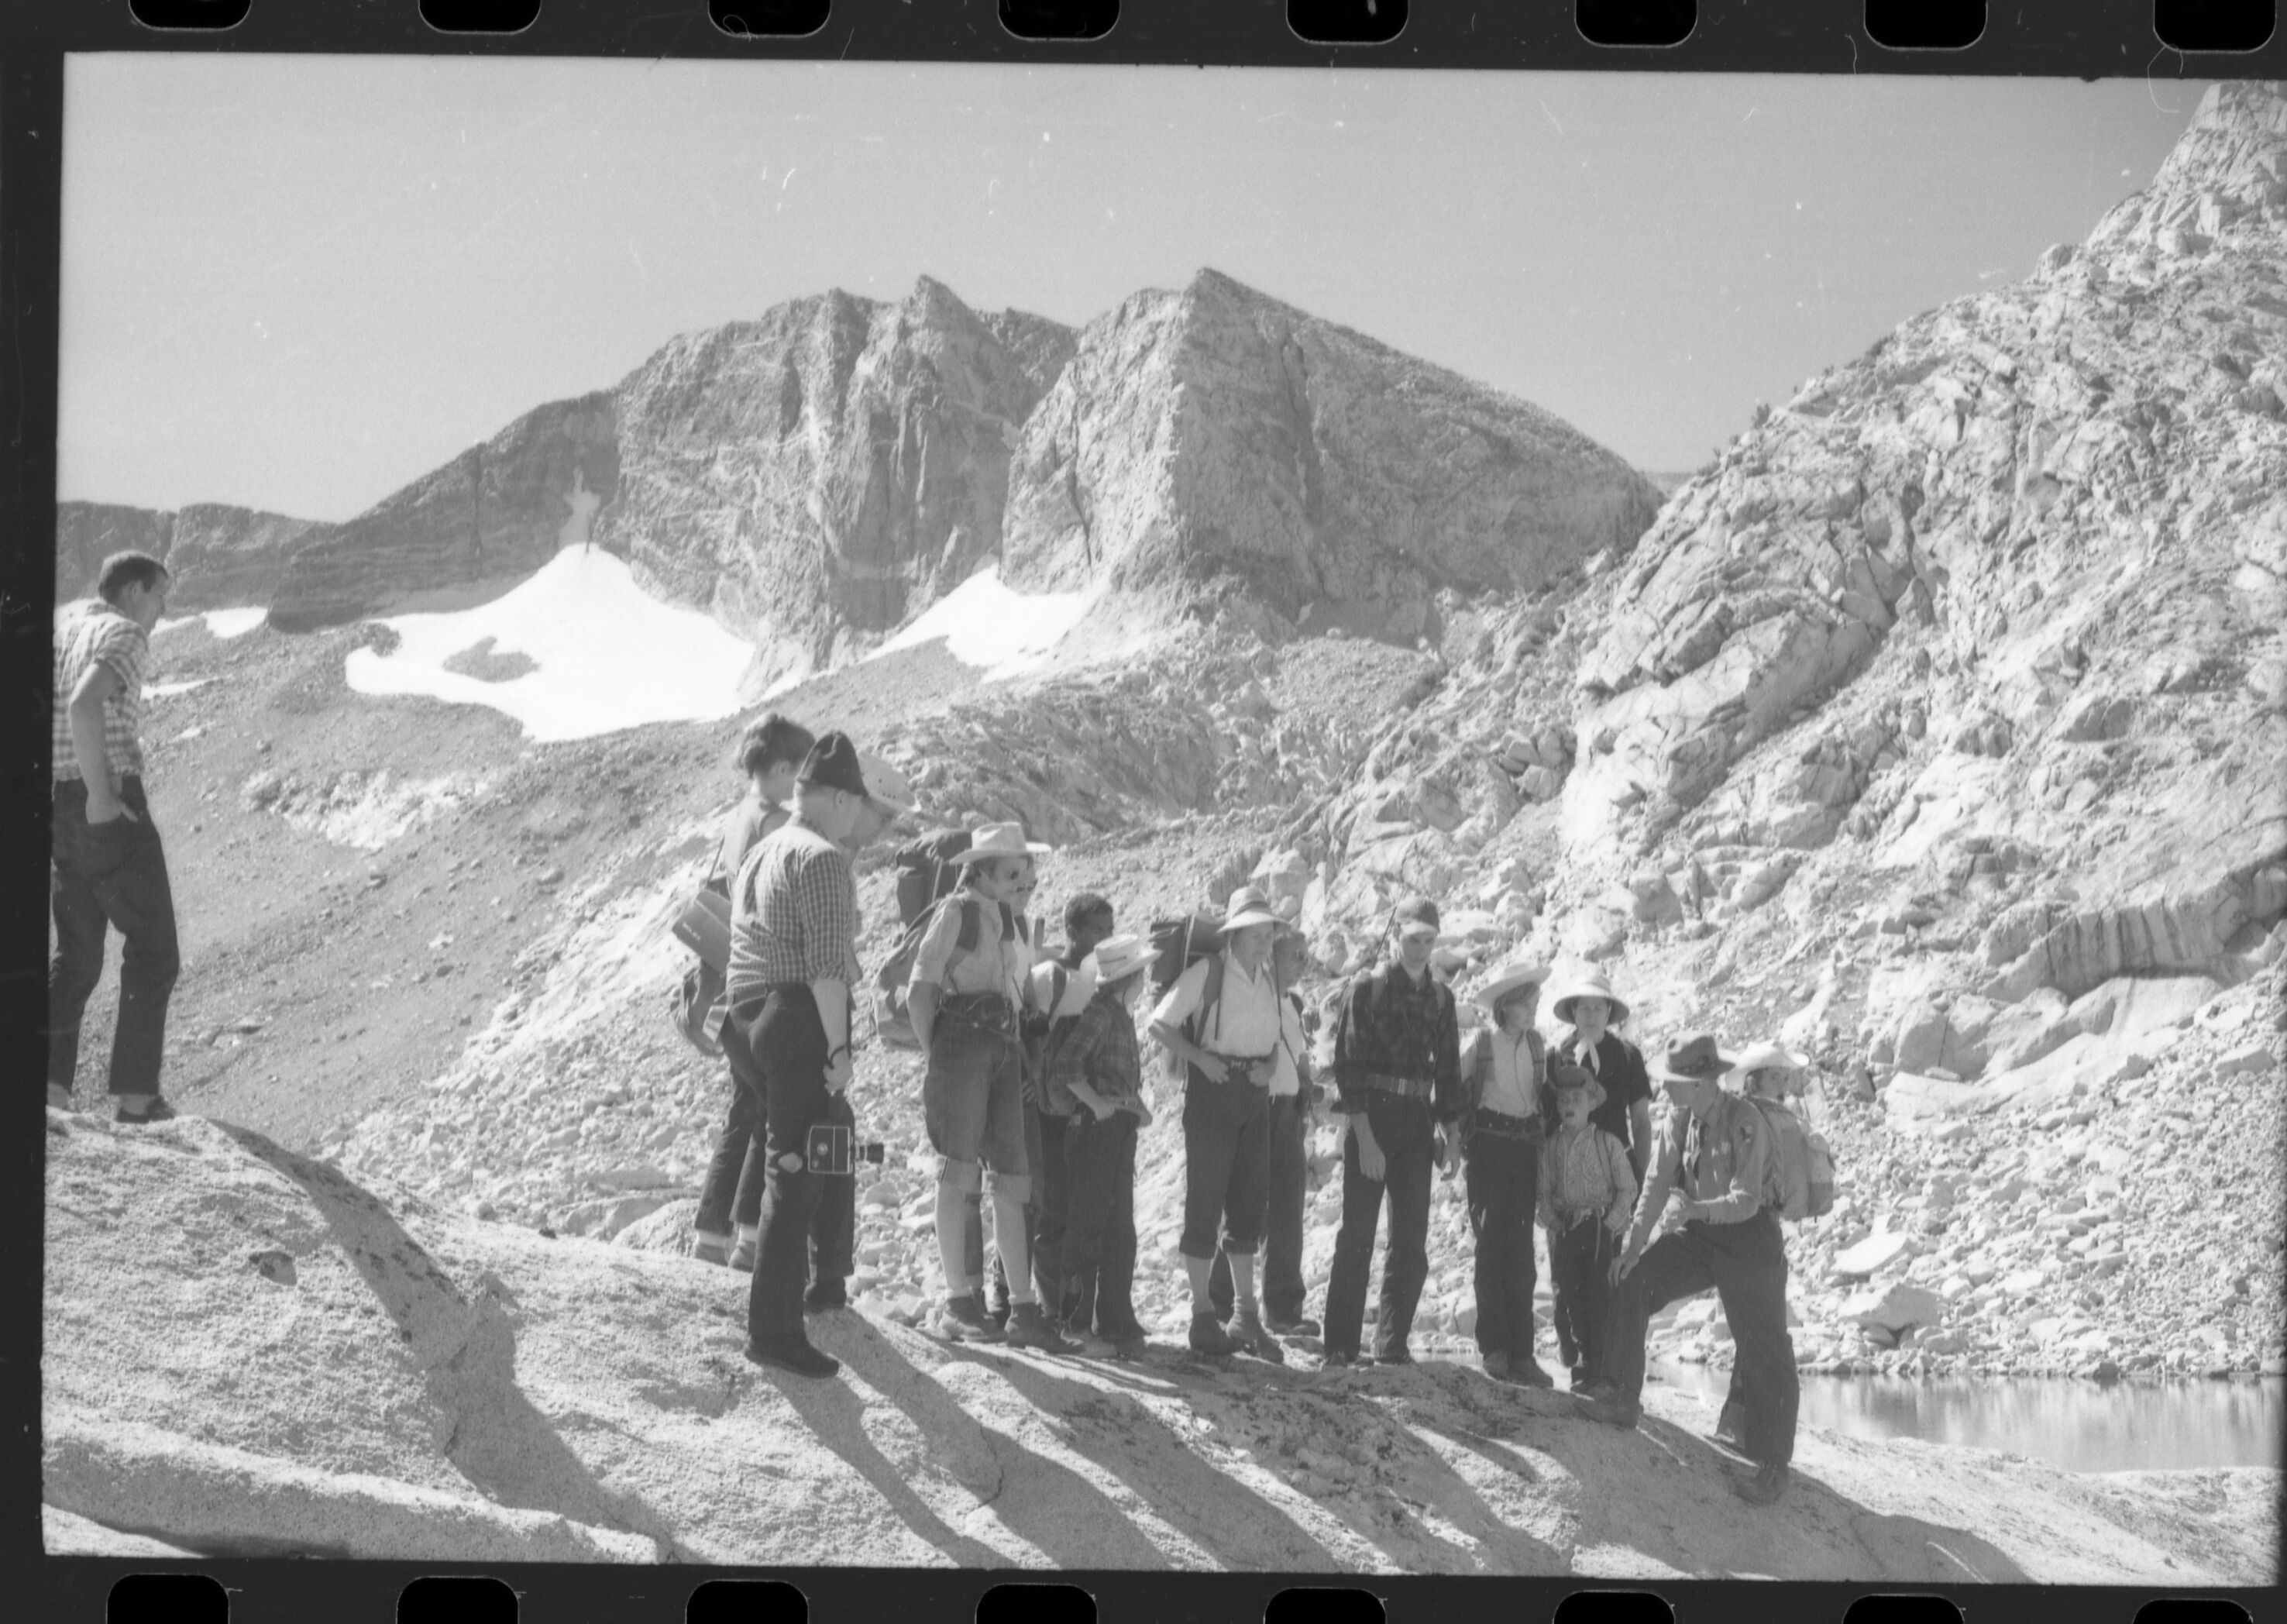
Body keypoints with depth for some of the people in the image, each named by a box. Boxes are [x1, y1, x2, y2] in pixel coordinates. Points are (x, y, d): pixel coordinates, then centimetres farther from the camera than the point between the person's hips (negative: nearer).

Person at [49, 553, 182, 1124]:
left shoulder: (58, 630, 17)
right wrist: (100, 794, -22)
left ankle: (48, 1080, 3)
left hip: (59, 813, 8)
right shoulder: (125, 634, -9)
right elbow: (84, 705, -27)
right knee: (152, 950, 2)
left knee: (76, 954, 16)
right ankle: (135, 1093, -2)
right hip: (112, 812, -8)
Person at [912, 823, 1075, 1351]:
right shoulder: (956, 911, -1)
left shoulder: (1007, 920, 19)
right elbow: (919, 993, -5)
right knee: (959, 1176, -3)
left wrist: (1021, 1057, 12)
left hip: (1004, 1050, 7)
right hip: (961, 1044, -7)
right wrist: (935, 1056, -9)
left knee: (1011, 1182, 3)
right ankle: (958, 1303, 1)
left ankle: (1023, 1309, 3)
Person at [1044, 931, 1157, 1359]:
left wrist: (1137, 1108, 10)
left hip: (1119, 1128, 9)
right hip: (1094, 1128, -9)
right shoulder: (1099, 1013, -13)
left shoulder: (1122, 1015, 16)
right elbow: (1065, 1067, -22)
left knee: (1120, 1230, 11)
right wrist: (1097, 1104, -18)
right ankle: (1077, 1323, 1)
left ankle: (1116, 1324, 16)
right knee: (1089, 1224, -4)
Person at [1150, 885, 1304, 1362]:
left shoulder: (1269, 979, 10)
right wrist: (1200, 1058, -17)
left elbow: (1283, 1035, 22)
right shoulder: (1207, 972, -7)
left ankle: (1246, 1314, 14)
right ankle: (1203, 1318, 2)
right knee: (1205, 1202, -2)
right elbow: (1160, 1023, -6)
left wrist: (1270, 1066, 1)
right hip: (1212, 1090, -6)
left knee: (1251, 1202, 8)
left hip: (1255, 1093, 6)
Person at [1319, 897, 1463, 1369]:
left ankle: (1392, 1342, 12)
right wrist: (1365, 1137, -15)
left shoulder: (1440, 997, 11)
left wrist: (1449, 1131, 8)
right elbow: (1348, 1064, -9)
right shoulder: (1367, 988, -3)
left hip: (1418, 1124, 5)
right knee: (1357, 1235, -4)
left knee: (1412, 1242, 4)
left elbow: (1448, 1066, 17)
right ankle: (1340, 1345, -2)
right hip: (1370, 1120, -5)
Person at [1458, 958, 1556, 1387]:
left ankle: (1521, 1352, 2)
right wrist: (1464, 1149, -3)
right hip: (1488, 1146, -4)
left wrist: (1544, 1146, 13)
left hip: (1525, 1150, 4)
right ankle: (1493, 1348, 0)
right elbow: (1457, 1094, 0)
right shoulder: (1482, 1045, -5)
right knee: (1491, 1245, -3)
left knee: (1521, 1252, 2)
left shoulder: (1536, 1045, 8)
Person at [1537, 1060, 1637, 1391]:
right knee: (1568, 1295, 1)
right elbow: (1545, 1191, 11)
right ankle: (1579, 1362, 19)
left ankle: (1596, 1368, -2)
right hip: (1565, 1229, 3)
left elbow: (1627, 1189, -1)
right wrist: (1551, 1221, -2)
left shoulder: (1608, 1144, -3)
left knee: (1598, 1297, -6)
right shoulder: (1551, 1147, 6)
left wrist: (1612, 1222, -10)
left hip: (1602, 1227, -3)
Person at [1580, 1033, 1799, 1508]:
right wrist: (1633, 1243, -1)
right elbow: (1658, 1182, 3)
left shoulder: (1745, 1123, -22)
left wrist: (1697, 1208, -41)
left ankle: (1772, 1465, 5)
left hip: (1750, 1236, -6)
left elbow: (1746, 1200, -25)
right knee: (1630, 1281, -7)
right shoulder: (1680, 1119, -2)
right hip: (1700, 1234, 7)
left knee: (1764, 1352, -5)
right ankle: (1623, 1399, 3)